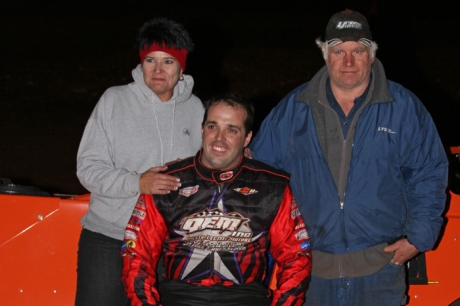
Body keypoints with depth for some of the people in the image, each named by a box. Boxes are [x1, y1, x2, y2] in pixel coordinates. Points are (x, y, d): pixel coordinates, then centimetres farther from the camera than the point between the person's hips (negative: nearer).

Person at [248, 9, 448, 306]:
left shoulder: (404, 107, 0)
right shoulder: (292, 109, 4)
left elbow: (428, 175, 4)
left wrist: (418, 237, -2)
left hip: (380, 269, -1)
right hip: (310, 270, 1)